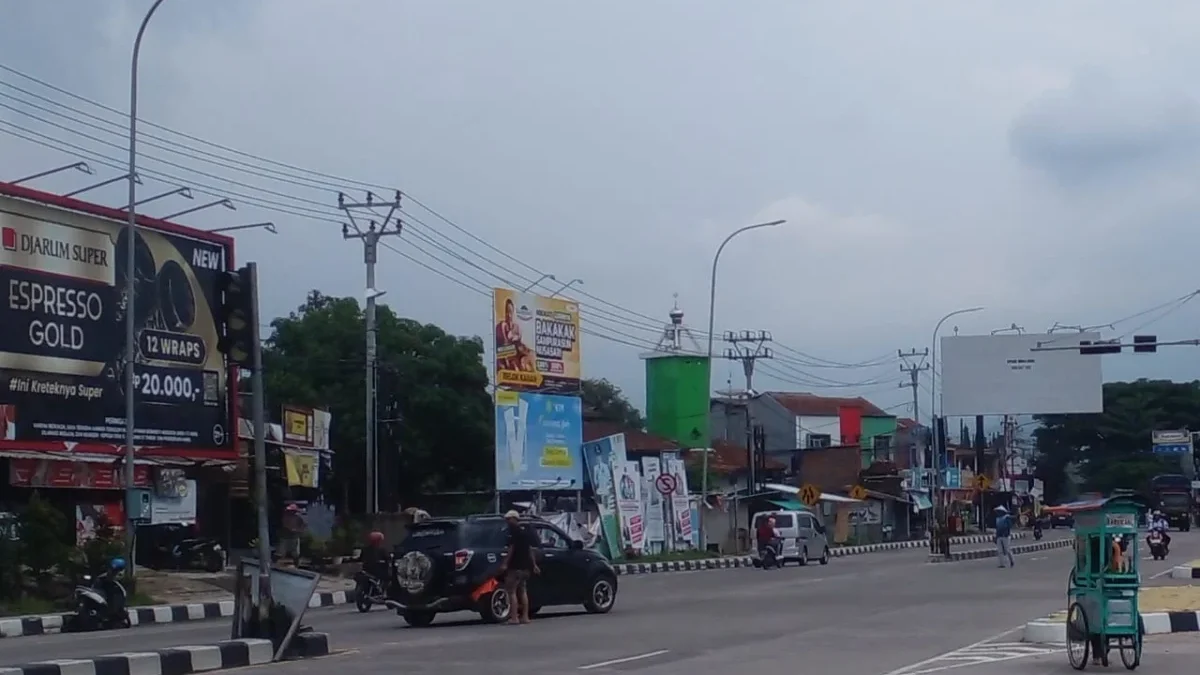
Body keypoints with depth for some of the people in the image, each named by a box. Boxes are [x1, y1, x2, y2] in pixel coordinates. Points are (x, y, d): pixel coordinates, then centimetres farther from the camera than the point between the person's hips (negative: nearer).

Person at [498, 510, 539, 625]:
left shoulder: (513, 530, -10)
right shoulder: (525, 531, 16)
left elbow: (511, 548, -16)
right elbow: (530, 549, 19)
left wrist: (505, 563, -17)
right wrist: (534, 565, 22)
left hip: (515, 566, -9)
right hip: (525, 566, 9)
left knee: (512, 591, -7)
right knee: (523, 591, 13)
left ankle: (514, 617, -12)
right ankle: (525, 616, 12)